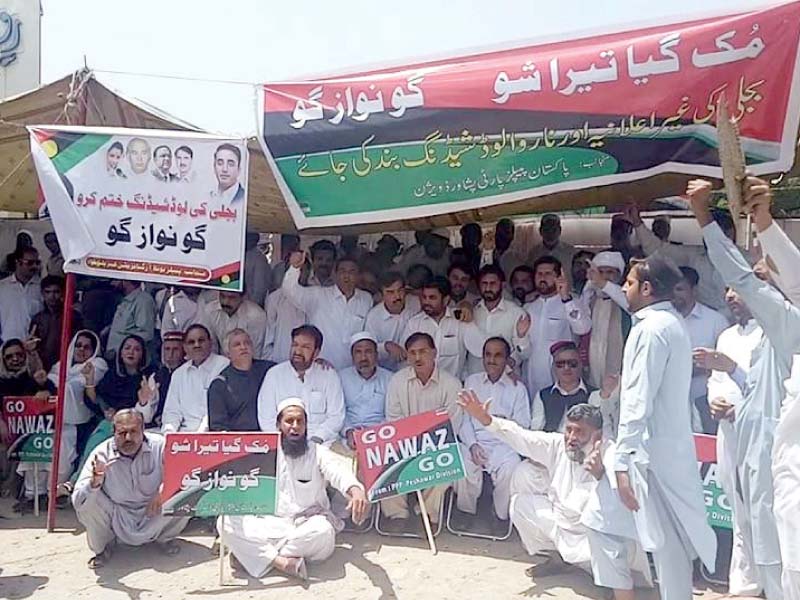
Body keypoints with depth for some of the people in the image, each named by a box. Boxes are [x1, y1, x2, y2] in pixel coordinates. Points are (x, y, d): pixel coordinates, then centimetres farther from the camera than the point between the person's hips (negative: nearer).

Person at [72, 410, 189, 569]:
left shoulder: (159, 446, -15)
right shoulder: (101, 454, -16)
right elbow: (77, 500, -19)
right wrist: (94, 483, -40)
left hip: (153, 518, 1)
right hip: (119, 524, 0)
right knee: (87, 501, -26)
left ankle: (165, 538, 9)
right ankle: (102, 548, 5)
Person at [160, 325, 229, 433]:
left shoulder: (224, 366, 0)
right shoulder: (178, 374, 19)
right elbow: (172, 411, 17)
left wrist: (202, 430, -17)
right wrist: (169, 432, -1)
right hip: (186, 431, 5)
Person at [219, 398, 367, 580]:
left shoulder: (319, 453, 0)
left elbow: (339, 471, -20)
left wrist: (356, 490, -44)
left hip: (307, 525, -2)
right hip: (269, 523, 2)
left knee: (322, 531, -35)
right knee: (226, 521, -20)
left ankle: (261, 553, -19)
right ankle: (280, 561, -29)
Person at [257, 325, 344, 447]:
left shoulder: (329, 376, 8)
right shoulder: (274, 374, 8)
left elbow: (336, 417, 4)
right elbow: (266, 419, 5)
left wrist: (316, 439, -11)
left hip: (322, 442, 1)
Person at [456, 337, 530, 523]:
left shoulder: (517, 388, 12)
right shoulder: (471, 381, 16)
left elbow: (523, 426, 6)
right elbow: (463, 418, 6)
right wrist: (472, 444, -11)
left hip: (503, 444, -1)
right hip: (474, 442, 1)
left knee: (510, 469, -32)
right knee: (463, 467, -31)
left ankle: (503, 517, -8)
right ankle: (466, 514, -7)